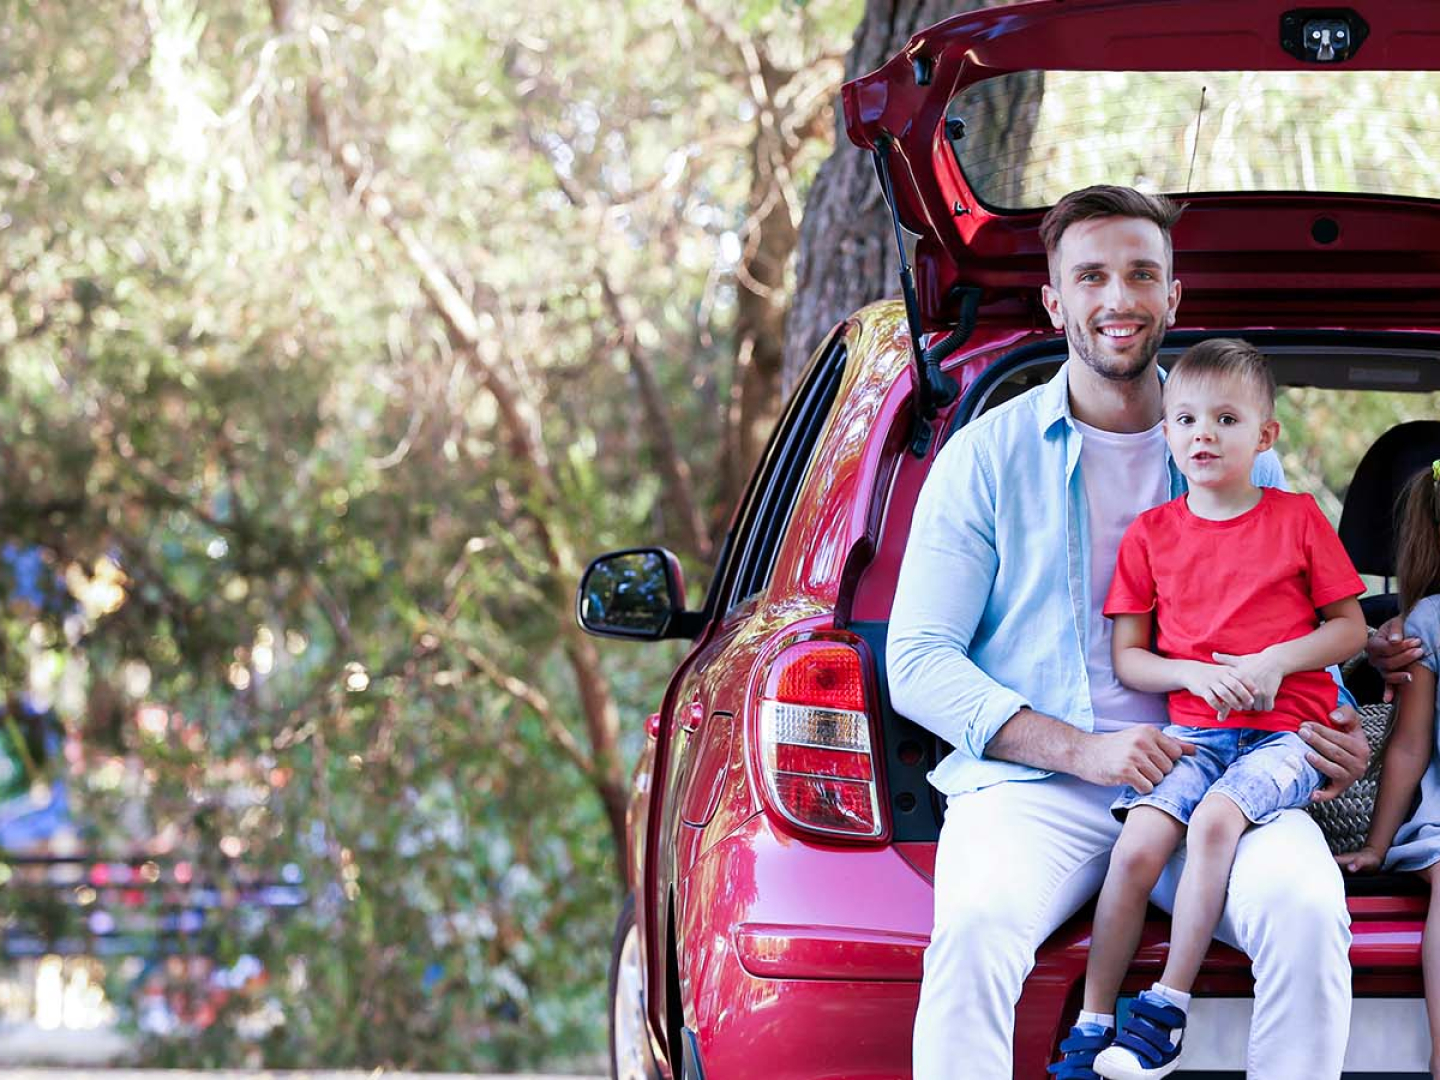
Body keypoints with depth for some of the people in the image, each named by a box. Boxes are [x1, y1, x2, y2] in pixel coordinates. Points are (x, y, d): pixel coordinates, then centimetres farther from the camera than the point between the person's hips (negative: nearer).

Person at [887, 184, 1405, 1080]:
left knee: (1307, 911, -31)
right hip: (1032, 784, -2)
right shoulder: (990, 454, 7)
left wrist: (1339, 730, -1)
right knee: (977, 925, -35)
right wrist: (1080, 750, -12)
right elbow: (917, 662, 2)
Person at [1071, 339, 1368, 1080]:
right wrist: (1195, 675, -10)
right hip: (1193, 730, 2)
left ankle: (1168, 1007, -24)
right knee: (1136, 845, -22)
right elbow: (1126, 657, 9)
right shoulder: (1151, 534, 9)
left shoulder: (1298, 519, 5)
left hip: (1286, 730, -2)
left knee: (1215, 819, -31)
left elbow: (1351, 629, 7)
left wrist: (1276, 660, -10)